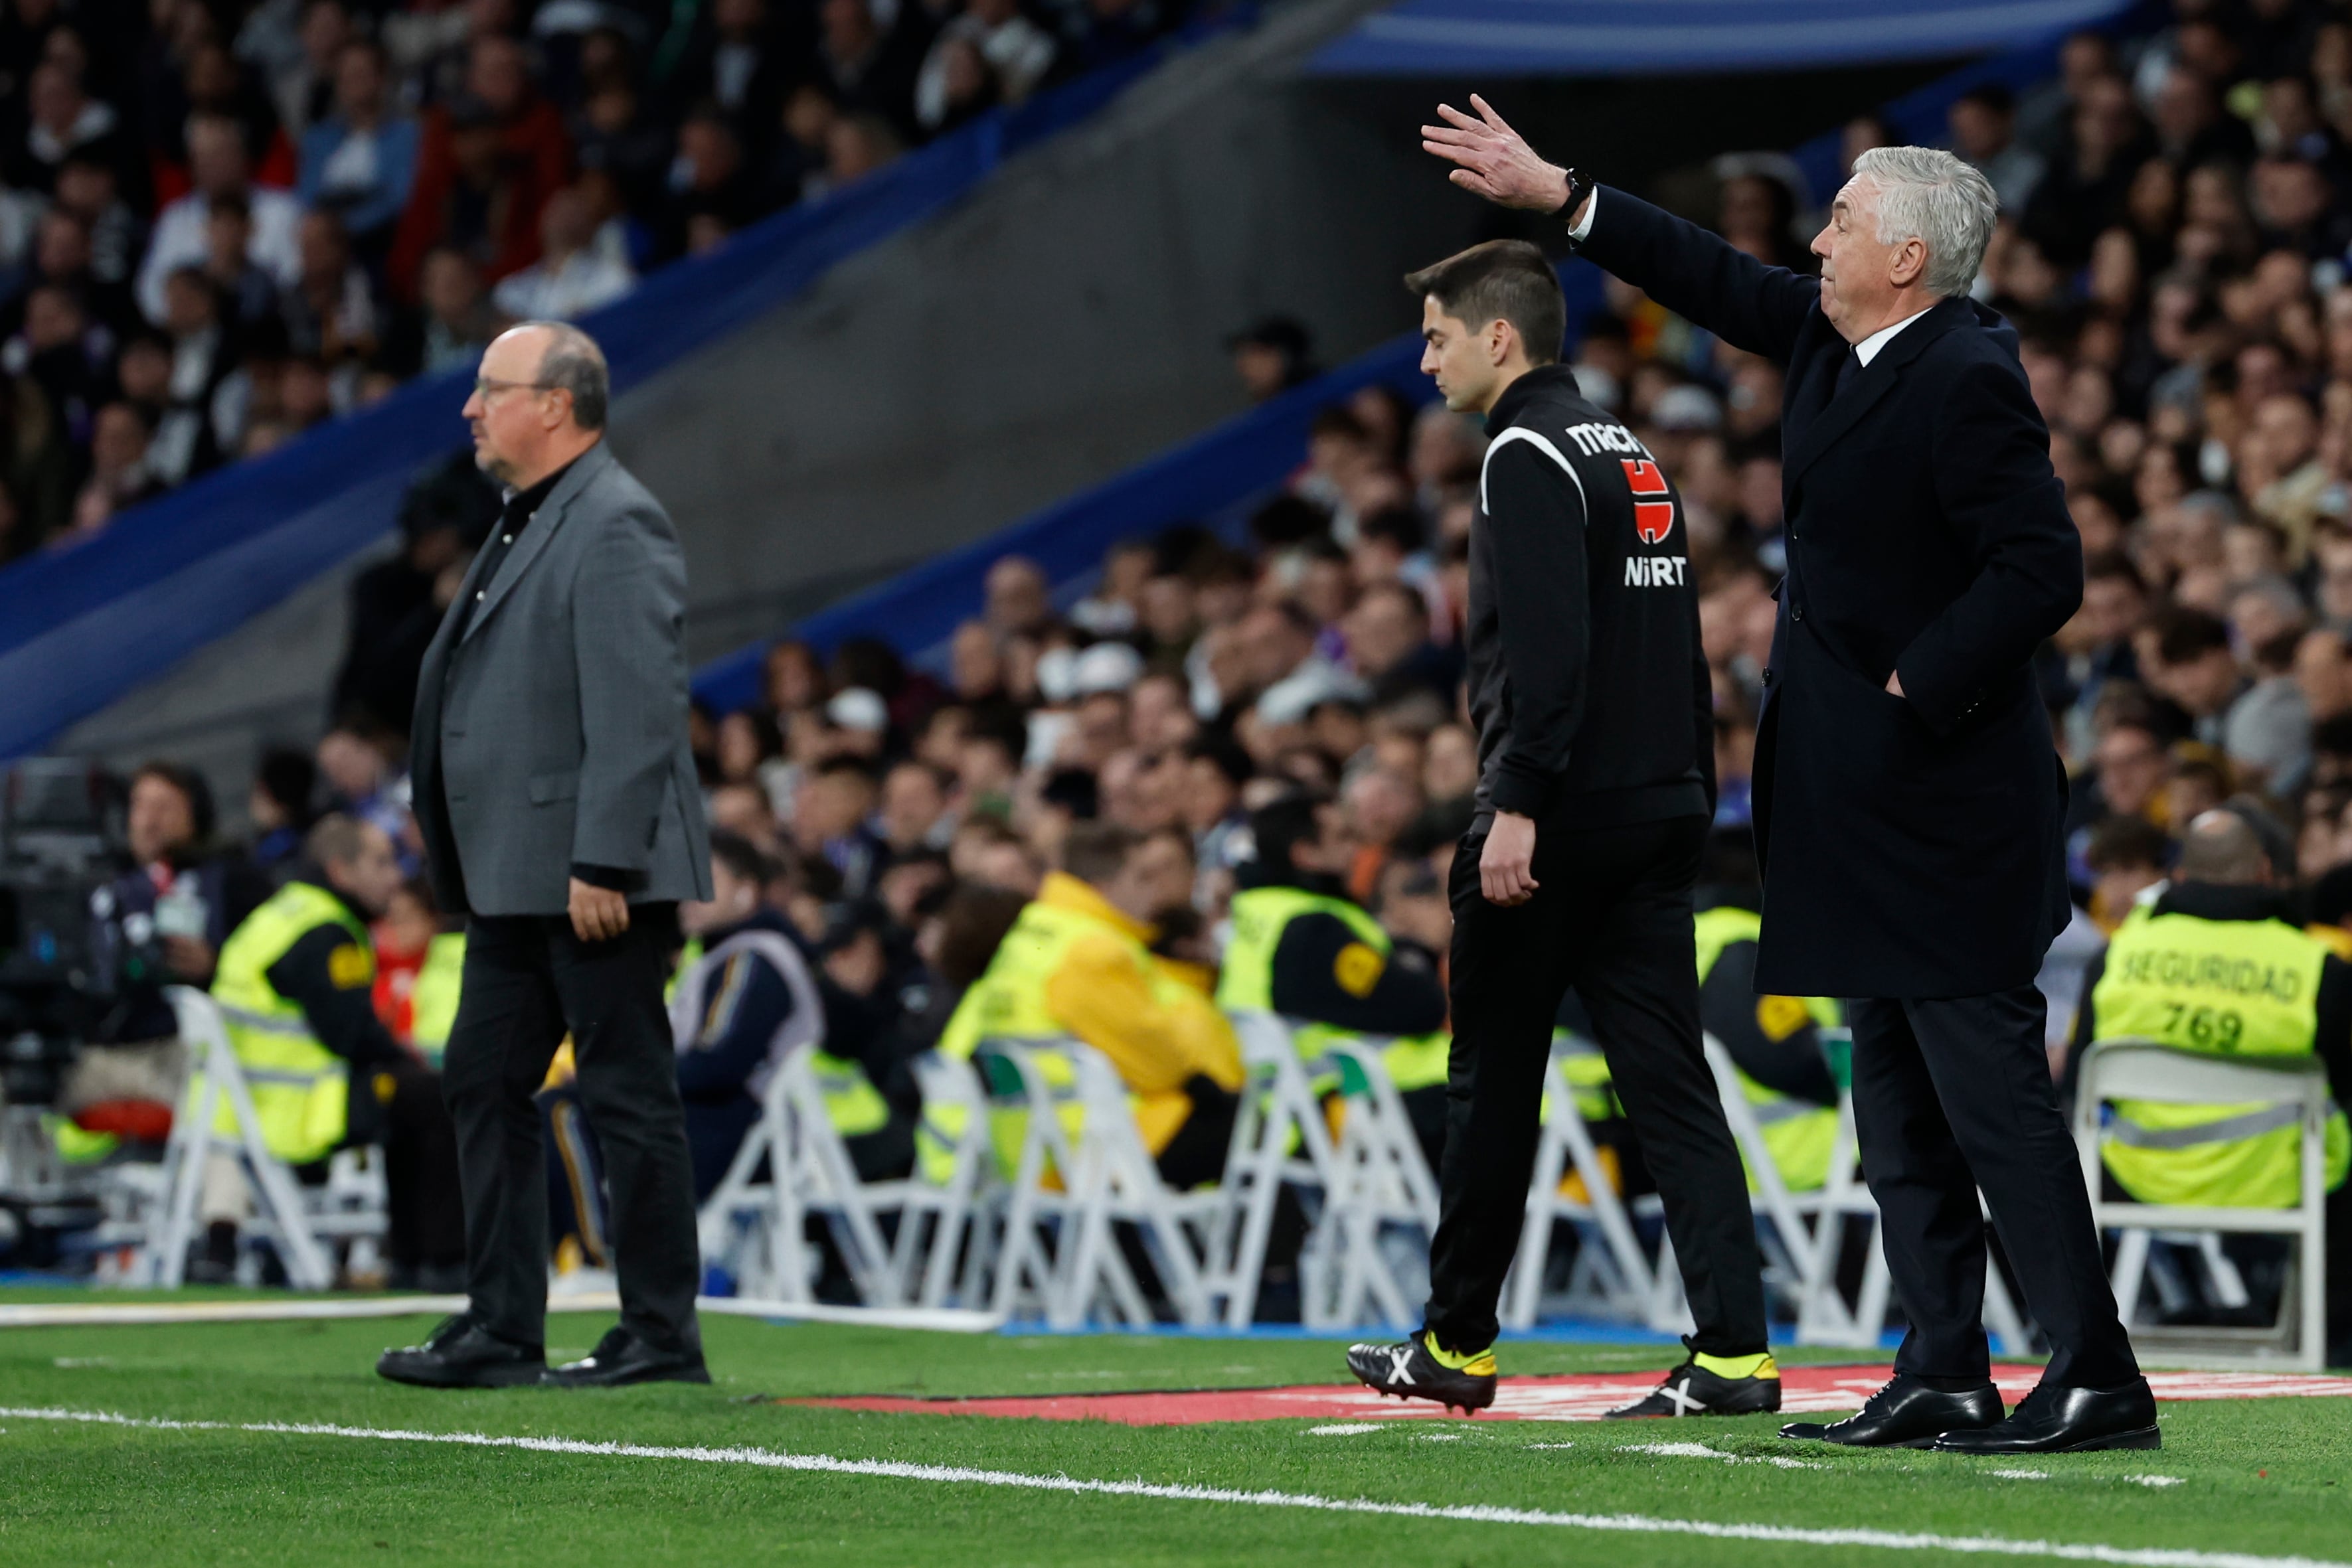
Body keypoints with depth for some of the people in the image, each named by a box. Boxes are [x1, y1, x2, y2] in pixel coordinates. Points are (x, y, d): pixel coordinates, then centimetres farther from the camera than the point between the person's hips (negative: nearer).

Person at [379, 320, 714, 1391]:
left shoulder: (617, 524, -14)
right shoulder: (528, 524, 17)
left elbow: (640, 711, -20)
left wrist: (602, 864, -24)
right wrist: (460, 864, 18)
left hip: (595, 877, -10)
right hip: (517, 879, 10)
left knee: (628, 1096, -4)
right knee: (484, 1078, 11)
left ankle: (662, 1338, 2)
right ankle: (501, 1332, 16)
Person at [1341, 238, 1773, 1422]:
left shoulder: (1529, 456, -10)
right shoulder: (1633, 455, 18)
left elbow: (1546, 648, -21)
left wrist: (1517, 806, -23)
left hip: (1557, 823, -8)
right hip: (1662, 812, 8)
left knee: (1494, 1081, 5)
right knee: (1670, 1081, 2)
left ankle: (1457, 1344, 15)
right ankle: (1733, 1349, -7)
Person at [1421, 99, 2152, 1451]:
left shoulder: (1967, 379, -17)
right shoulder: (1835, 341, 10)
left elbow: (2043, 571, -22)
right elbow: (1723, 284, 25)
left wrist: (1921, 690, -18)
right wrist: (1554, 194, 27)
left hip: (1945, 803, -10)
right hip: (1867, 806, 10)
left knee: (1992, 1089, -10)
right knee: (1900, 1105, 11)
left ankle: (2096, 1379, -7)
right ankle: (1944, 1376, 15)